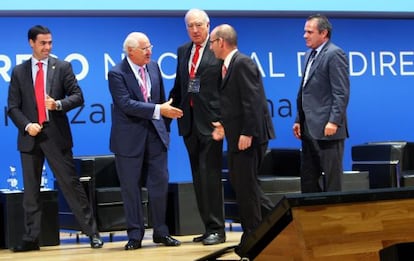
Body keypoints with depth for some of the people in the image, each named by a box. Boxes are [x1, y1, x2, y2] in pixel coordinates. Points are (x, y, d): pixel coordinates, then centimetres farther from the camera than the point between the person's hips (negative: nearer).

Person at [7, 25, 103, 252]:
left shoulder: (62, 67, 4)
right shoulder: (19, 72, 7)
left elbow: (77, 96, 0)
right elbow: (13, 107, 5)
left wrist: (59, 104, -19)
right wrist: (26, 125, -11)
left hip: (56, 136, -2)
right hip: (30, 137, 2)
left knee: (71, 184, -3)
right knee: (30, 189, 6)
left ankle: (92, 232, 1)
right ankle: (31, 238, 13)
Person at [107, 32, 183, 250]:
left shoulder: (154, 67, 6)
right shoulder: (117, 74, -12)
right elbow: (127, 104, -23)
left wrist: (164, 125, 12)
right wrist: (158, 110, -26)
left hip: (155, 134, 5)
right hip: (130, 138, -5)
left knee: (159, 184, 5)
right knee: (131, 188, 4)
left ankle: (160, 232, 17)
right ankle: (135, 235, 13)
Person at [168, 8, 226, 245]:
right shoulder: (183, 51, 14)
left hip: (210, 121, -7)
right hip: (189, 121, 7)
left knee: (210, 176, -7)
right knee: (199, 178, 10)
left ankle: (216, 229, -1)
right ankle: (209, 227, 18)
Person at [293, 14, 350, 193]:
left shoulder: (334, 54, -11)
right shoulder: (310, 55, 17)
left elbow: (341, 93, -17)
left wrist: (334, 121, -22)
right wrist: (299, 120, 17)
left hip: (327, 130, -9)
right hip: (310, 130, 10)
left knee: (331, 177, -3)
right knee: (308, 178, 13)